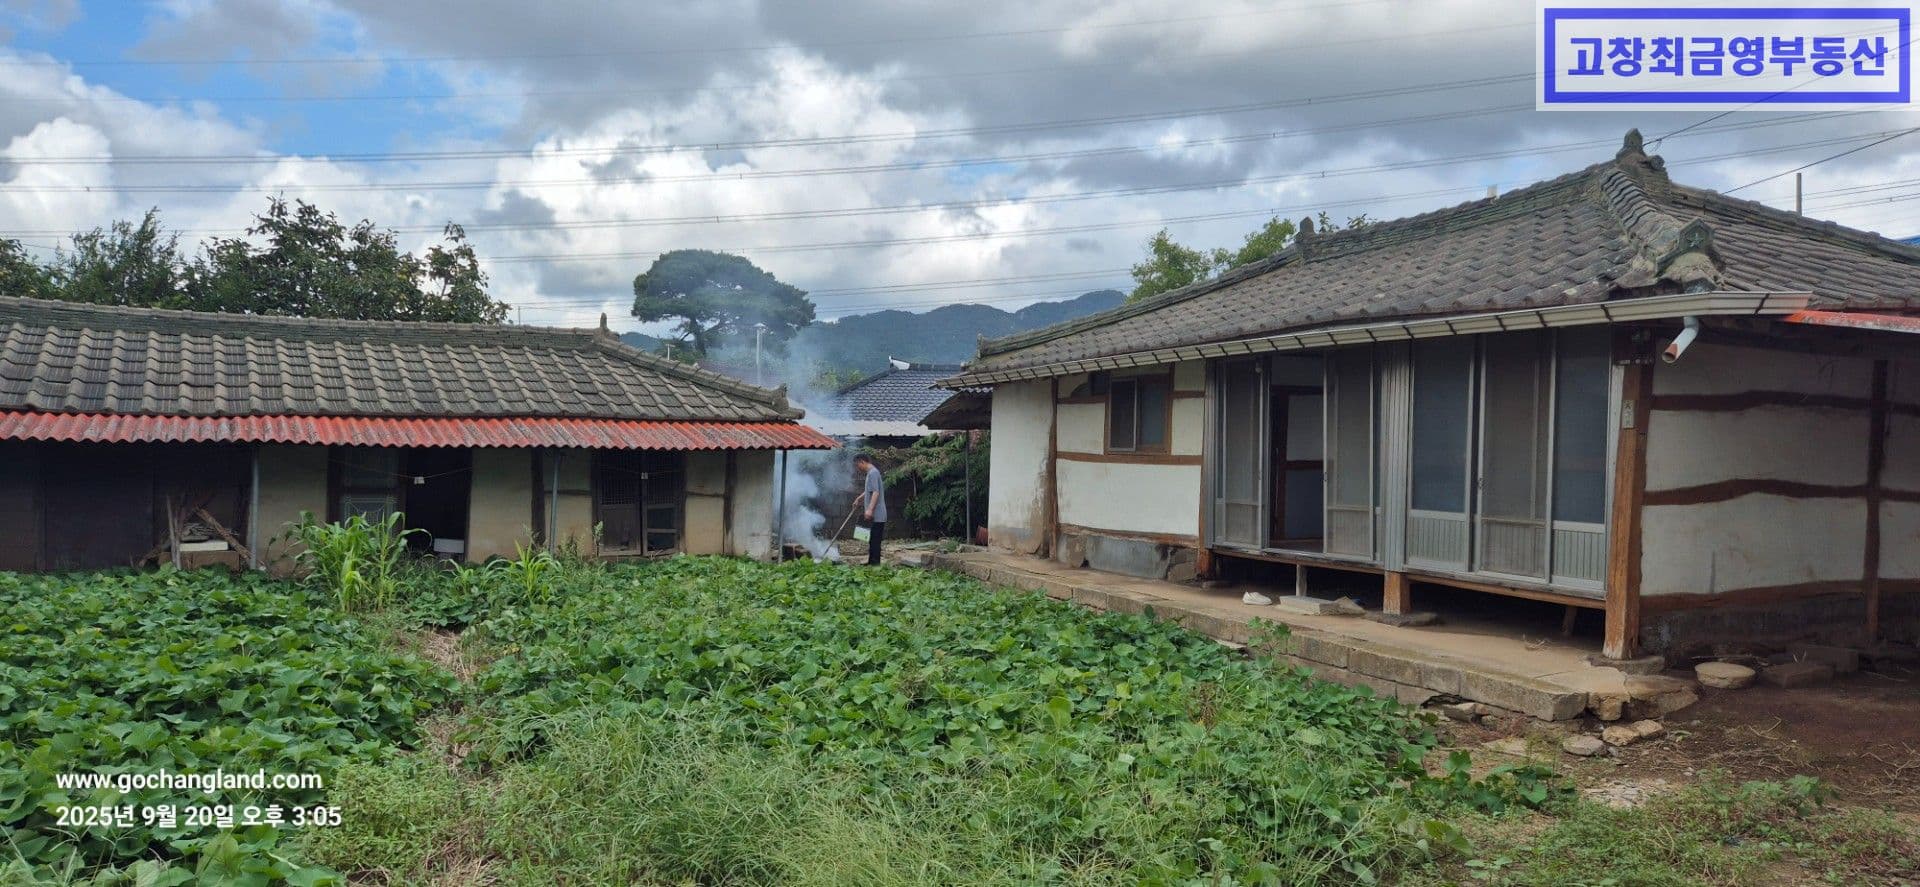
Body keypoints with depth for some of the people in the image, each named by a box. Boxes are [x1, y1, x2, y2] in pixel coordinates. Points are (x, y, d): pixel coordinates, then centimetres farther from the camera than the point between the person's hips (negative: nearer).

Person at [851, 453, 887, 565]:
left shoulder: (873, 473, -15)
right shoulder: (870, 473, 17)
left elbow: (876, 492, -25)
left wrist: (870, 509, -30)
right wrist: (859, 498, 41)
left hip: (876, 515, -10)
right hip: (874, 515, 10)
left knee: (874, 540, -8)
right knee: (872, 540, 15)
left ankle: (875, 563, -7)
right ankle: (871, 562, 21)